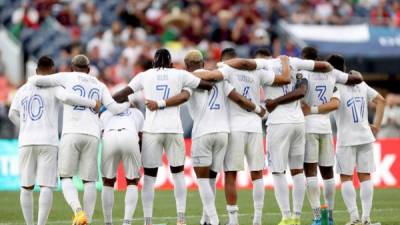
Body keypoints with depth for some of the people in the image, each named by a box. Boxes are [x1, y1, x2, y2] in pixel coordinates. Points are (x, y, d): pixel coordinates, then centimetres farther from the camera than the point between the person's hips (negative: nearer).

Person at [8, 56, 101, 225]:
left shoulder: (23, 90, 14)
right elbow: (67, 98, -20)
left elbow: (13, 114, 17)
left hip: (26, 142, 4)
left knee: (26, 186, 11)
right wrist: (93, 103, -8)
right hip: (47, 142, -4)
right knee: (46, 186, -6)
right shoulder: (54, 88, -1)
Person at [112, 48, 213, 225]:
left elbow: (122, 94, 5)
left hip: (151, 130, 0)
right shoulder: (180, 75, 8)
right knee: (178, 173, 14)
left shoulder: (144, 76, 9)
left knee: (149, 177, 6)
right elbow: (208, 85, 9)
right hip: (174, 129, 0)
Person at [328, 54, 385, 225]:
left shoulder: (335, 87, -10)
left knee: (346, 178, 1)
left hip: (346, 139, -5)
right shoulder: (360, 84, 9)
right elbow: (381, 100, 15)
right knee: (365, 176, 7)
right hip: (365, 136, 5)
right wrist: (376, 125, 17)